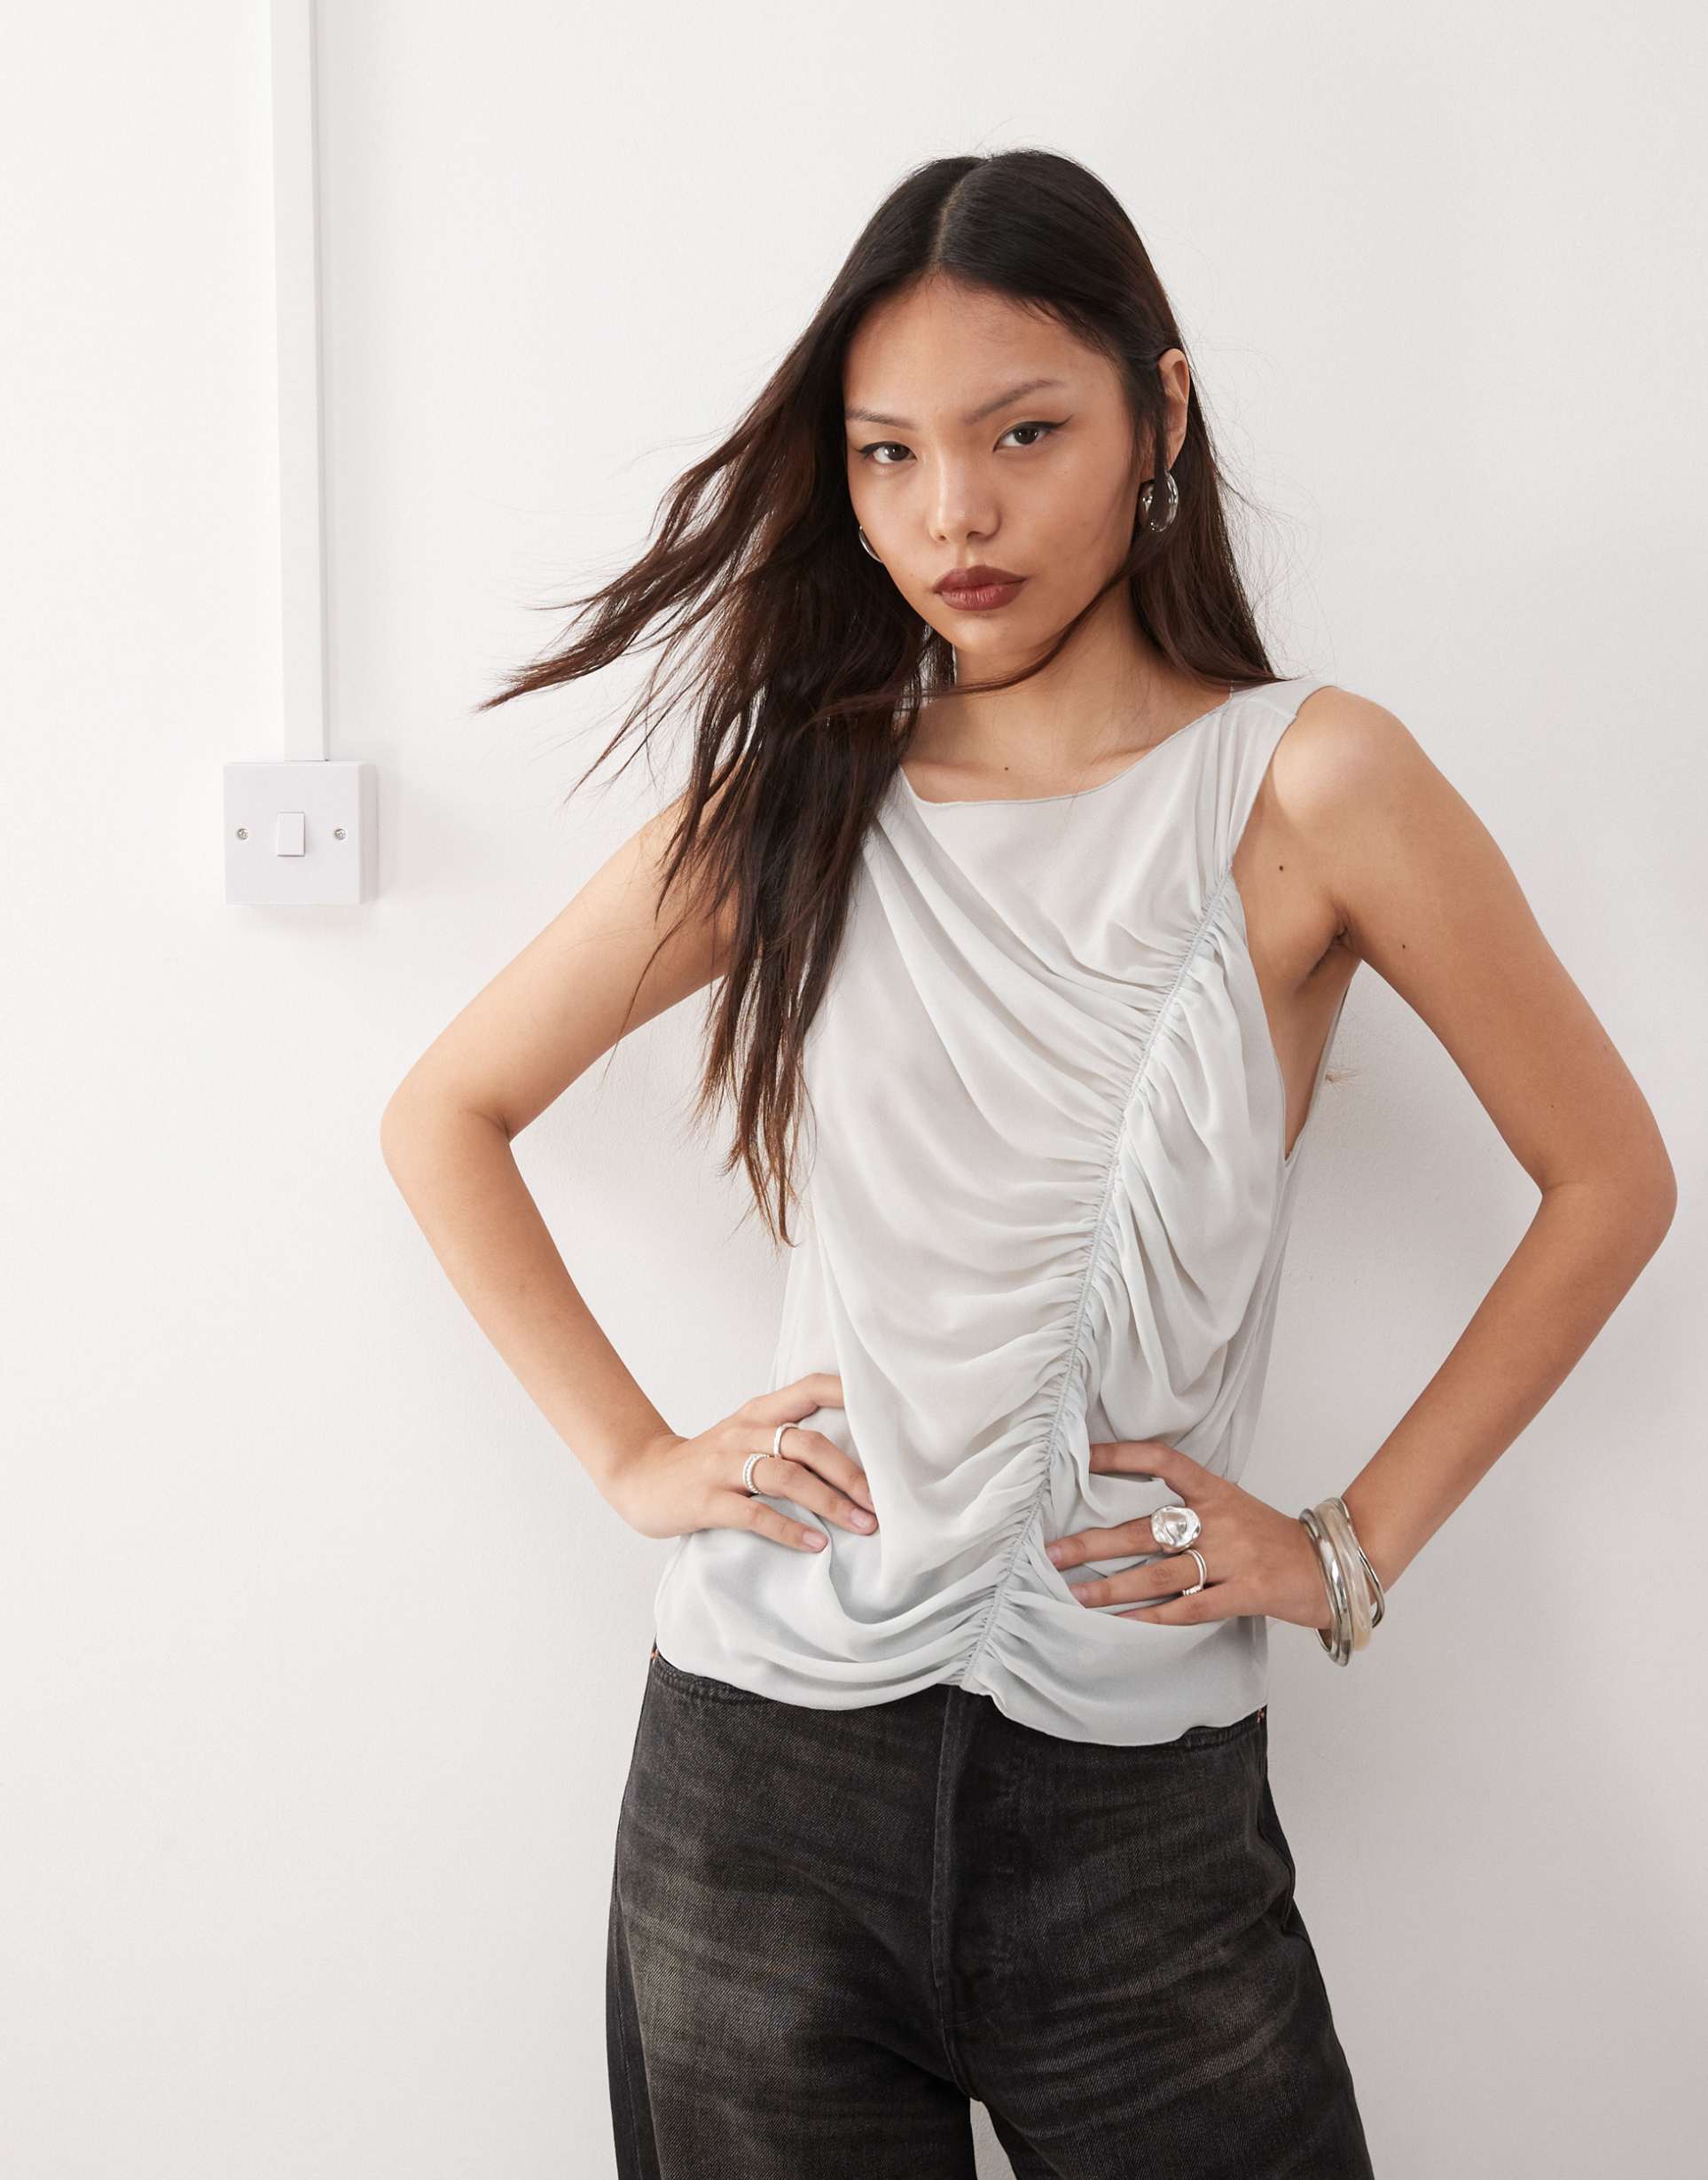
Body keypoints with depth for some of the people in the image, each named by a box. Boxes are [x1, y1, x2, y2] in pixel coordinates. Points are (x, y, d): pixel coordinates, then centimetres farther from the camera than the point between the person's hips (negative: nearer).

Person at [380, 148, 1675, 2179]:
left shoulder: (1303, 780, -6)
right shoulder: (793, 793, 2)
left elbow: (1608, 1181, 1)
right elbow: (446, 1113, 10)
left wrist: (1355, 1547, -2)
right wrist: (630, 1454, 1)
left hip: (1138, 1789, -2)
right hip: (764, 1768, 2)